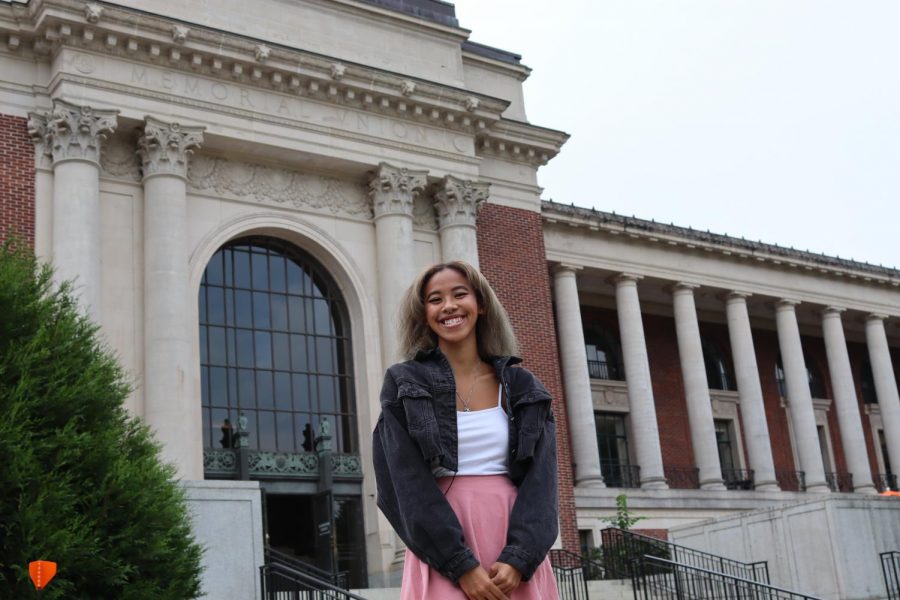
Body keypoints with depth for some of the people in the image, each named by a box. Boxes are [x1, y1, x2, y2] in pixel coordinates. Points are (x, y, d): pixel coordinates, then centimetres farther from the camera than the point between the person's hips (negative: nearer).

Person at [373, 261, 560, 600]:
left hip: (517, 552, 2)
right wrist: (462, 565, -15)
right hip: (442, 552, -2)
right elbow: (408, 484, -6)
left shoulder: (523, 388, 9)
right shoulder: (404, 385, 2)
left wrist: (517, 559, -14)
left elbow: (540, 480, 1)